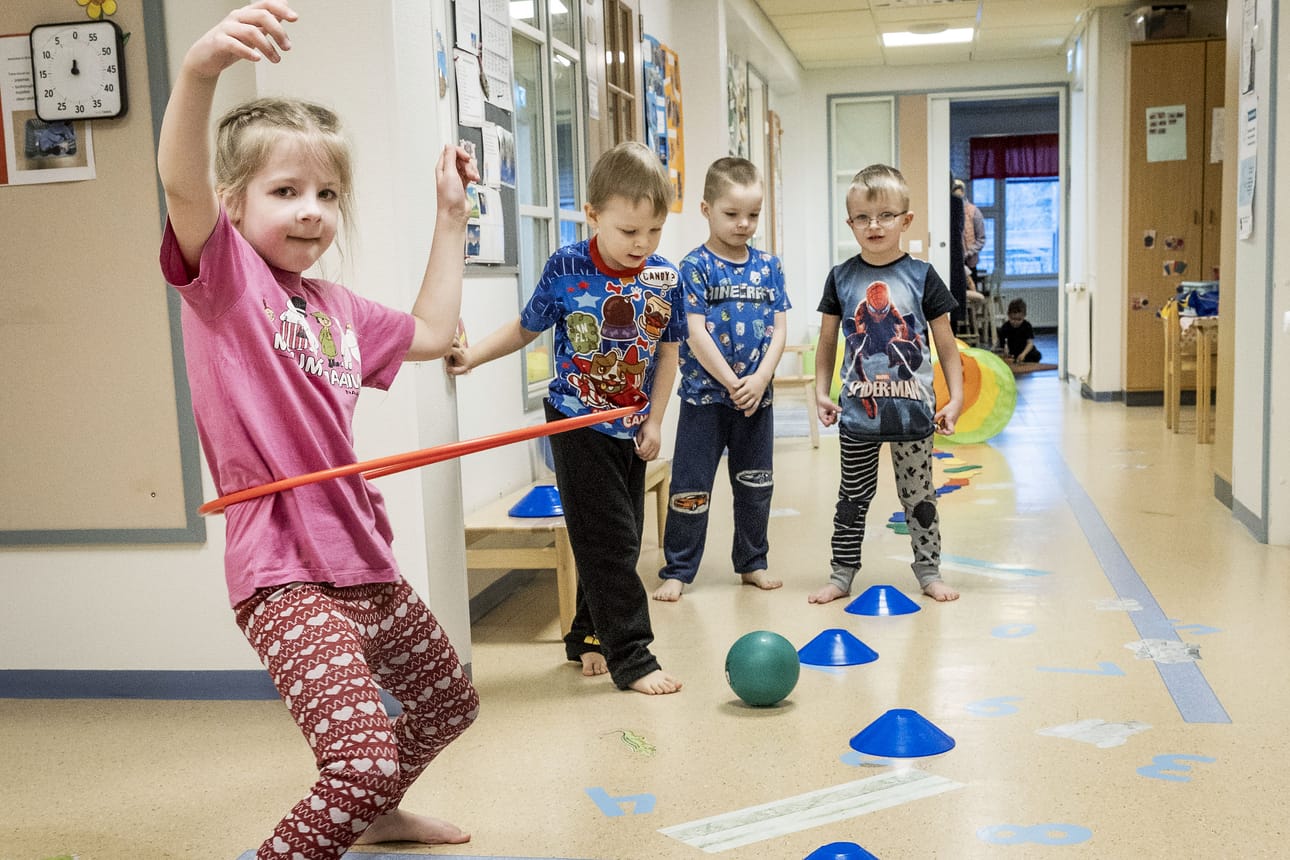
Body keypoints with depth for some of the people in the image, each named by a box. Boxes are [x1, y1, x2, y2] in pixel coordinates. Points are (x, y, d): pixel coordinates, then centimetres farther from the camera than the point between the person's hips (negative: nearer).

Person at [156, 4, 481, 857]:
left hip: (362, 560, 9)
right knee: (363, 757, -24)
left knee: (449, 701, 27)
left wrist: (450, 218, 25)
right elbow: (182, 185, -27)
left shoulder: (336, 307, 15)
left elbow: (432, 333, 27)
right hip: (284, 573, -8)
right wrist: (200, 70, -47)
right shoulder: (224, 273, -6)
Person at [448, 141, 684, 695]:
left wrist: (653, 421, 1)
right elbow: (526, 328, 1)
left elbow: (667, 352, 5)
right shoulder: (566, 269, -13)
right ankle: (631, 656, 3)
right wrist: (473, 355, -10)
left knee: (619, 540, 14)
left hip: (630, 429, 4)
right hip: (578, 423, -4)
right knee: (607, 541, -5)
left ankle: (589, 636, 33)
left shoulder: (665, 278, -4)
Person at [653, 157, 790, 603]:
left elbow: (778, 329, 2)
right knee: (691, 486, 2)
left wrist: (759, 379, -11)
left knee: (755, 484, 15)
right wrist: (733, 383, -16)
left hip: (757, 395, 4)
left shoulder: (769, 266, 5)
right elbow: (696, 334, -14)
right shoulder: (696, 266, -8)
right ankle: (677, 571, 12)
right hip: (705, 396, -4)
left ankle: (752, 563, 29)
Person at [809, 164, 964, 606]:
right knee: (853, 497, 10)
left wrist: (955, 399, -4)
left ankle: (929, 570, 25)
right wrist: (821, 392, 1)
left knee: (919, 495, 11)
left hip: (912, 410, -1)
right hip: (857, 410, 1)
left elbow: (946, 344, 1)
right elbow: (827, 341, 8)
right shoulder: (841, 278, 1)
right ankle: (842, 573, 21)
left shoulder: (921, 276, -3)